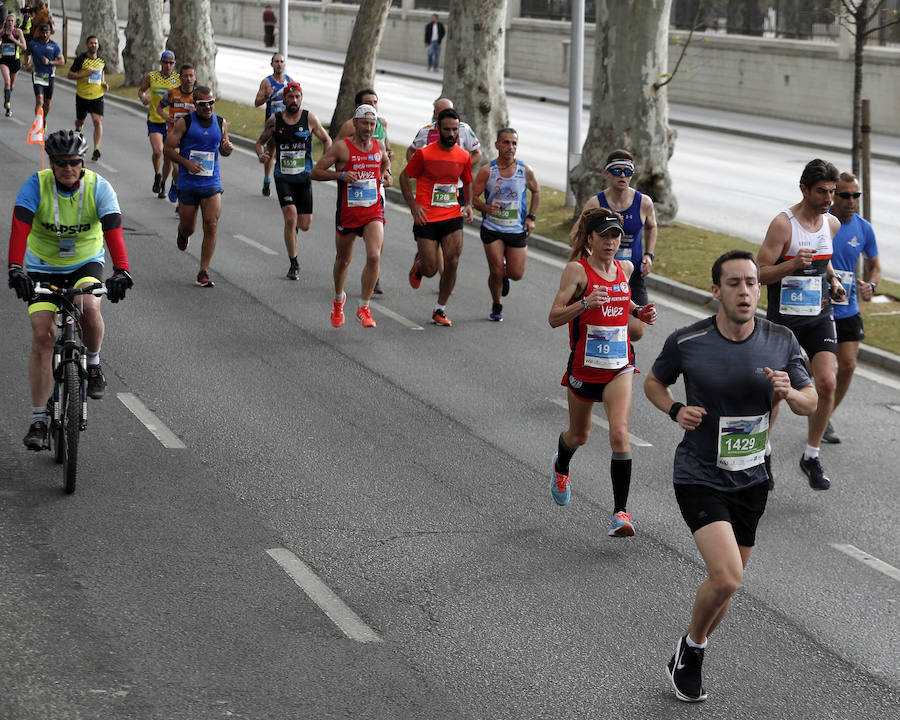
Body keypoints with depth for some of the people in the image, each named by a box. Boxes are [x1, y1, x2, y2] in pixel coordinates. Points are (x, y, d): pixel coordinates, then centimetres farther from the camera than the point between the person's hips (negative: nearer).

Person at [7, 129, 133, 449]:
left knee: (89, 307, -32)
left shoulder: (98, 187, -18)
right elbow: (20, 228, -31)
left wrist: (122, 272, -46)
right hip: (43, 267, 0)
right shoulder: (36, 185, -19)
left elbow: (113, 231, -30)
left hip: (86, 263, 0)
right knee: (42, 336, -11)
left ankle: (93, 364, 0)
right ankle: (39, 419, -3)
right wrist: (15, 269, -48)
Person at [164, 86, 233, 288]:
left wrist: (228, 149, -4)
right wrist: (187, 163, -19)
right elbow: (168, 149, -4)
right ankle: (182, 233, 48)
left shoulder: (221, 123, 7)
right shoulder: (184, 122, -4)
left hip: (212, 183, 2)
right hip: (188, 183, -2)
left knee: (211, 227, -10)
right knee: (188, 228, 7)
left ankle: (203, 272, -2)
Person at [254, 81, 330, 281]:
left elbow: (326, 140, 10)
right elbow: (261, 142, 10)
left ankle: (292, 226, 42)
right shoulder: (274, 120, -3)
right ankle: (294, 264, -4)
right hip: (283, 177, -1)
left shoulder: (310, 119, -3)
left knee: (304, 225, 3)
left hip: (304, 176, 1)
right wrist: (261, 154, -12)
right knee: (291, 218, -16)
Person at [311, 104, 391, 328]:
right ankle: (338, 298, 42)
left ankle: (363, 309, -8)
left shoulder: (378, 146, 6)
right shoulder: (341, 147, -8)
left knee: (374, 257, -18)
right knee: (343, 260, 13)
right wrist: (341, 175, -21)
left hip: (374, 212, 2)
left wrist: (385, 173, 10)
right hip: (347, 213, -2)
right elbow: (315, 172, -8)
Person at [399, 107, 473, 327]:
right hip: (426, 218, -3)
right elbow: (404, 177, 1)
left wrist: (468, 205, 3)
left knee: (452, 263, -9)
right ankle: (419, 264, 35)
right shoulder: (424, 154, -8)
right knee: (430, 270, -4)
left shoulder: (464, 156, 3)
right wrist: (413, 205, -10)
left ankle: (440, 310, 6)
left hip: (452, 217, 3)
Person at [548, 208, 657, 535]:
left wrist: (638, 312, 7)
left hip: (620, 365, 2)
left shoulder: (625, 268, 4)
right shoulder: (577, 269, -11)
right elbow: (554, 318, -17)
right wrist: (585, 303, -32)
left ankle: (621, 512, -14)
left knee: (619, 432, -17)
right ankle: (561, 468, 55)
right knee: (579, 435, 18)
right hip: (584, 365, -2)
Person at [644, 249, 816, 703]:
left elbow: (810, 401, 5)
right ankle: (692, 644, 10)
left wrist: (789, 392, -18)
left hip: (751, 479, 4)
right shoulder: (686, 342, -12)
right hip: (699, 477, -4)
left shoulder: (782, 341, -5)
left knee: (726, 581, 14)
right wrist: (676, 410, -14)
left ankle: (689, 661, 38)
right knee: (726, 579, -20)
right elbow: (654, 382, 7)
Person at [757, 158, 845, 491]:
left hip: (819, 317, 4)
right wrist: (792, 265, -30)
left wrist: (834, 282, 7)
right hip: (783, 317, -4)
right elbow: (760, 273, -14)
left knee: (827, 383, -11)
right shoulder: (783, 224, -14)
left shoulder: (833, 224, 5)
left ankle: (811, 457, 4)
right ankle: (763, 451, 29)